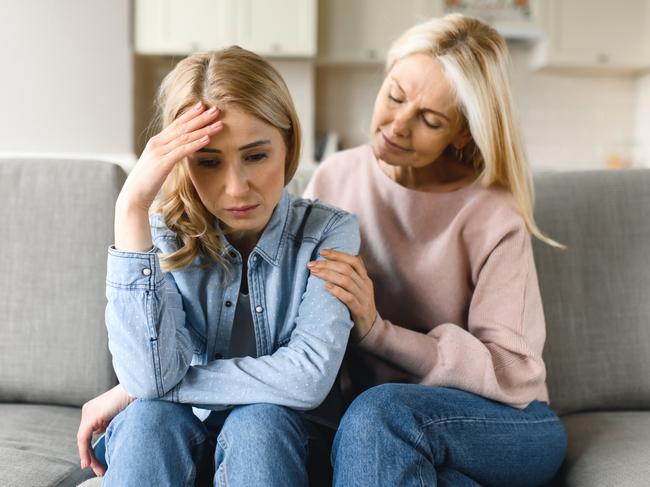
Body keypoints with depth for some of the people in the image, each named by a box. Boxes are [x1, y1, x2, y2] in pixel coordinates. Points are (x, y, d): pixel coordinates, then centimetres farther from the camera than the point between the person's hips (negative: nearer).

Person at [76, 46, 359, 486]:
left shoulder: (328, 233, -14)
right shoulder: (164, 235, -10)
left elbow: (308, 377, -25)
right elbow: (150, 377, -24)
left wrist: (132, 392, -19)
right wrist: (132, 210, -29)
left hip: (281, 438, 0)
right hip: (168, 439, 1)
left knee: (258, 422, -31)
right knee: (149, 416, -30)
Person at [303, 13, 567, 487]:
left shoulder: (491, 216, -12)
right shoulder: (335, 179, 0)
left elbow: (513, 373, -14)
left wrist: (376, 329, -25)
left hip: (510, 426, -2)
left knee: (377, 412, -35)